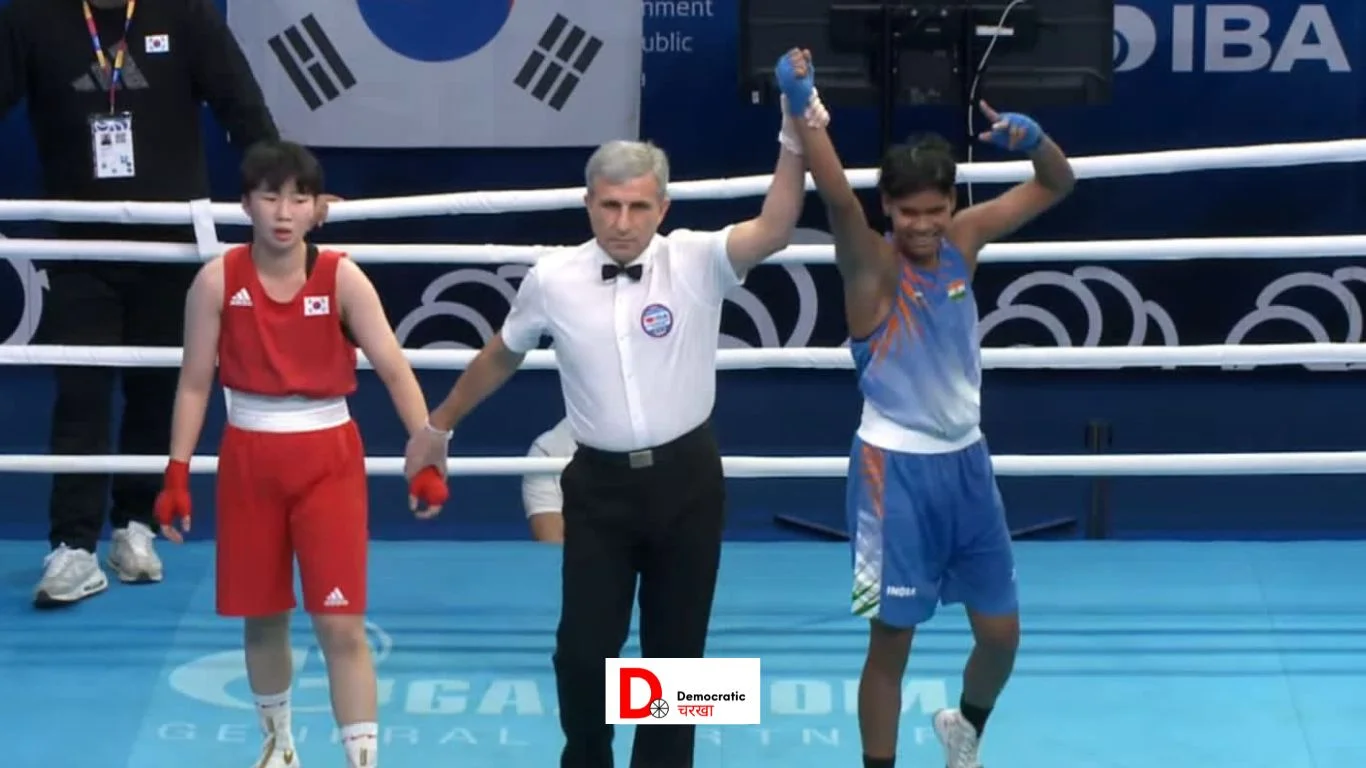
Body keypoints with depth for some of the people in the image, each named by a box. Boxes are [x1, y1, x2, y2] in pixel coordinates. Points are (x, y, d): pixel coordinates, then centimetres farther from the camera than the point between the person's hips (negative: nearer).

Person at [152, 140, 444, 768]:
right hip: (249, 458, 2)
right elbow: (195, 382, 1)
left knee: (341, 623, -7)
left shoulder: (342, 278, -9)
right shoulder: (217, 281, -6)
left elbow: (393, 368, -13)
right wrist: (177, 473, -3)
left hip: (328, 458, -2)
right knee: (262, 618, 13)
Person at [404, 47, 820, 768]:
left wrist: (795, 138, -41)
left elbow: (774, 230, -28)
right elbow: (501, 357, 13)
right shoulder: (553, 279, -4)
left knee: (676, 646, 10)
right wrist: (439, 424, 24)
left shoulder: (697, 261, -10)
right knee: (583, 646, 0)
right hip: (599, 482, 1)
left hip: (687, 478, 0)